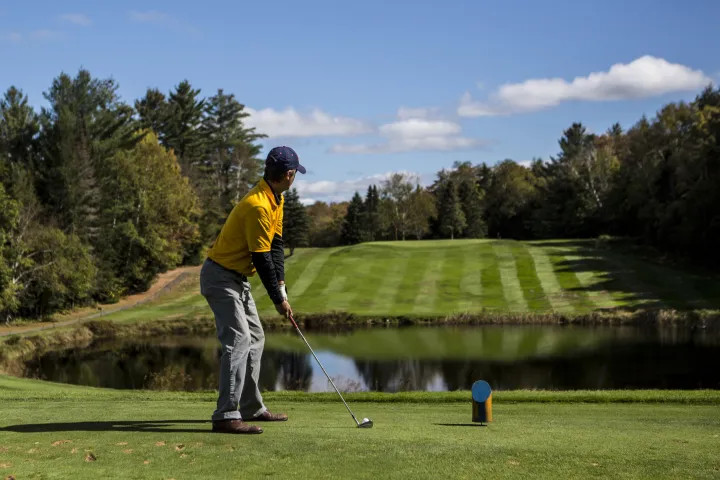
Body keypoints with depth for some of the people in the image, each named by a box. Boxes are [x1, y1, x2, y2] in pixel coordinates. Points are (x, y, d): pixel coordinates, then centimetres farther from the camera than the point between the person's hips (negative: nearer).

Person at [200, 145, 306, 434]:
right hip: (221, 277, -11)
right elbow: (261, 258, -23)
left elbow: (276, 246, 8)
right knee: (238, 340, -18)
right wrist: (278, 299, -15)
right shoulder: (257, 205, -26)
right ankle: (226, 416, -20)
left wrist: (281, 286, -3)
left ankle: (252, 408, 24)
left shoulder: (276, 200, 6)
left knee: (255, 339, 15)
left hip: (238, 279, 11)